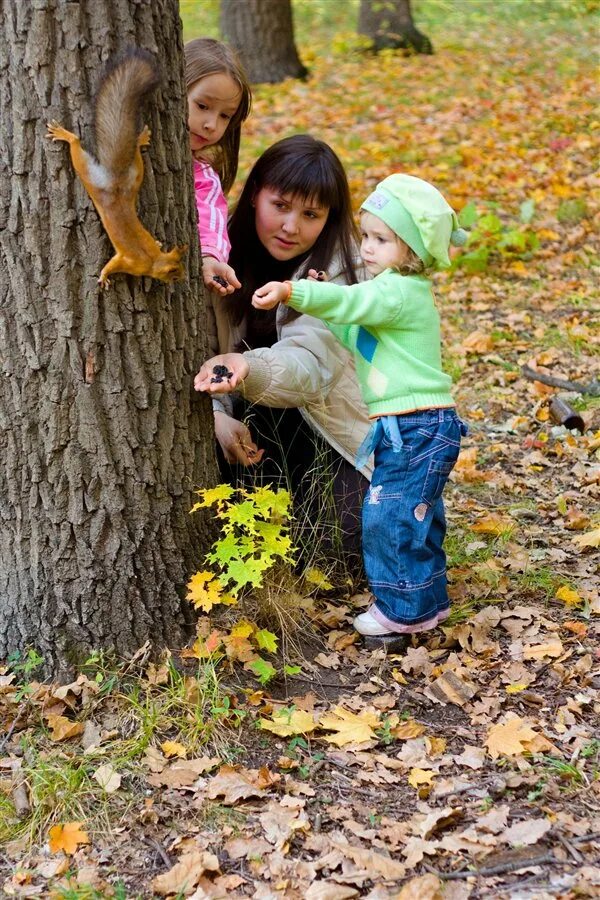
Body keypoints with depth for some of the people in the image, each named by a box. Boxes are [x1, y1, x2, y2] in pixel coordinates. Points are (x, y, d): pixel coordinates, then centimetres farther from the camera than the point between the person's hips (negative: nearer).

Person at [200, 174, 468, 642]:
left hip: (419, 428, -11)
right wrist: (317, 309, 7)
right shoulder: (391, 293, 15)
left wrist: (294, 292, -43)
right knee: (414, 517, 18)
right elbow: (352, 334, 22)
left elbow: (350, 301, -32)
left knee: (391, 515, -7)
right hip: (408, 428, 11)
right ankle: (427, 601, 30)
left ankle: (406, 609, 4)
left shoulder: (402, 293, -16)